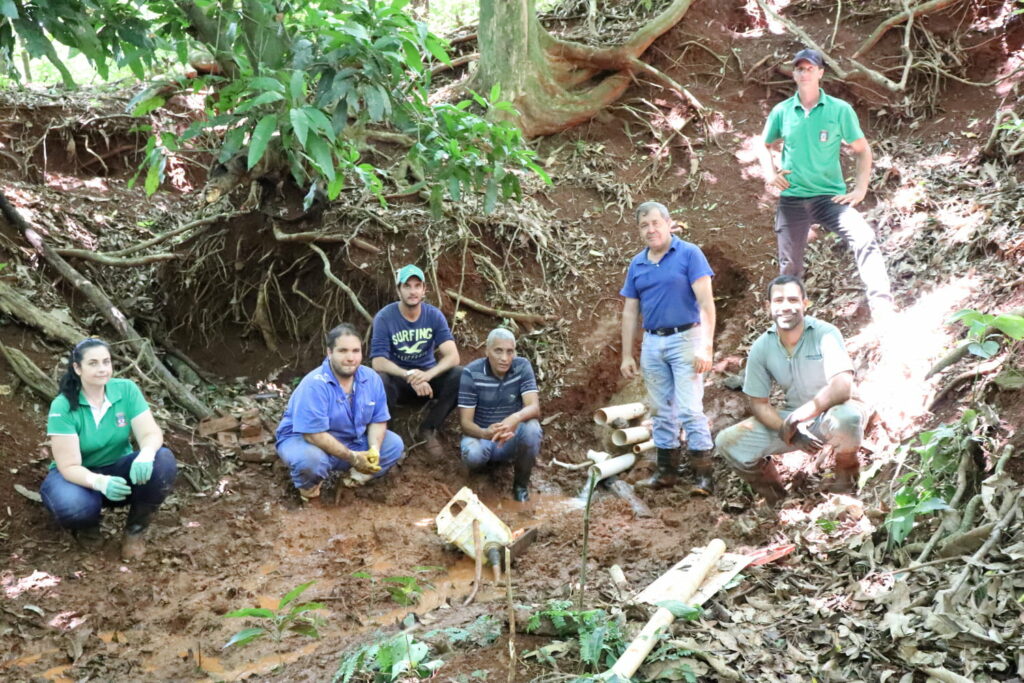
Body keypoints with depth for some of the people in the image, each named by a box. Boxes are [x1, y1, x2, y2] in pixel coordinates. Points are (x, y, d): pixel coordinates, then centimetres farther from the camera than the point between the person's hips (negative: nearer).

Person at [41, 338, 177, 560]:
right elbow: (69, 466, -24)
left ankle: (136, 529, -6)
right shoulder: (63, 406, -20)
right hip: (78, 476, -3)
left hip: (118, 471, 3)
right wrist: (100, 482, -45)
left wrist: (145, 454, -44)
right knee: (72, 506, -39)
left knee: (163, 461, -28)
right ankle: (88, 524, 1)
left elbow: (151, 433, -18)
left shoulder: (126, 390, -12)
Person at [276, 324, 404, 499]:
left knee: (395, 444, -8)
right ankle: (307, 484, -4)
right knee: (310, 459, -39)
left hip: (353, 440, 5)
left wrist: (374, 450, -23)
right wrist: (352, 457, -32)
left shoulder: (371, 378, -10)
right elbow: (314, 434, -32)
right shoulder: (314, 385, -29)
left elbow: (378, 420, -2)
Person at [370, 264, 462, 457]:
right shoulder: (384, 317, -14)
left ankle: (429, 429, -7)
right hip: (397, 380, -3)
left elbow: (452, 356, -18)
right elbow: (378, 362, -22)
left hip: (427, 377, 3)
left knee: (459, 375, -26)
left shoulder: (434, 315, -8)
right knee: (379, 381, -37)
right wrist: (410, 376, -37)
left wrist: (427, 375, -37)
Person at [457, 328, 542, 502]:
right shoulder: (471, 373, -16)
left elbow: (534, 407, -22)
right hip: (481, 436, -1)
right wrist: (485, 433, -41)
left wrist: (515, 418, -46)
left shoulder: (522, 367, -11)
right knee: (473, 454, -35)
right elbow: (465, 421, -17)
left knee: (531, 428, -31)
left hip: (512, 438, 1)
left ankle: (521, 482, -5)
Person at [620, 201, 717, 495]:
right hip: (652, 343, 6)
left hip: (685, 338, -5)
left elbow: (706, 302, -12)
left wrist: (706, 347, -19)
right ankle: (665, 471, 19)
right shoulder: (637, 264, 10)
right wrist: (626, 356, 9)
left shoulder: (689, 254, -6)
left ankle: (704, 475, -4)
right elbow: (630, 312, 13)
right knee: (661, 411, 11)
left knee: (690, 409, -10)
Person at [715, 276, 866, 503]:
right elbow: (759, 403, -3)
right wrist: (789, 431, -20)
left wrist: (799, 416, -37)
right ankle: (770, 485, 13)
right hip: (791, 419, 3)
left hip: (830, 413, -3)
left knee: (849, 415, -39)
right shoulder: (762, 348, -9)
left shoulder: (825, 334, -20)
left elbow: (843, 387, -31)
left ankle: (846, 473, -6)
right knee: (727, 442, -13)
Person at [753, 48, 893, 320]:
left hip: (831, 196, -2)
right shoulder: (782, 111, 3)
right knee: (789, 267, 9)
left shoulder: (840, 110, -3)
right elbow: (762, 144, 20)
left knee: (865, 238, -27)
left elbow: (862, 150, 4)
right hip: (792, 199, 2)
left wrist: (860, 189, -6)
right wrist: (769, 172, 2)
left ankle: (882, 306, -30)